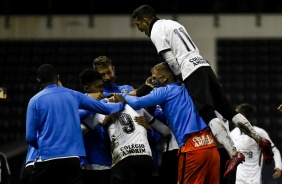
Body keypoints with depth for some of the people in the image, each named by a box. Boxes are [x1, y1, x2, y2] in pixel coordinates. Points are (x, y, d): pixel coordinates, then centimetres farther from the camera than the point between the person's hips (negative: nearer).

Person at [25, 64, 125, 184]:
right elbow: (104, 108, 20)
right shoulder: (73, 95, 11)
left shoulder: (35, 100, 3)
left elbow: (30, 137, 1)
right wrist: (120, 104, 42)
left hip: (47, 158, -2)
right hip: (72, 158, 2)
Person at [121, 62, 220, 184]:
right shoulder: (184, 90, 25)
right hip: (210, 145, 7)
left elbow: (137, 103, -1)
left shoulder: (165, 91, 4)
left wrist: (123, 95, 18)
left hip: (192, 147, -7)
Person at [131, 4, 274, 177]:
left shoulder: (156, 32, -1)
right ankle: (260, 140, 1)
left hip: (190, 72, -8)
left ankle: (234, 153, -24)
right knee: (227, 109, 8)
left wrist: (177, 79, 6)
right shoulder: (173, 23, 26)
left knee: (208, 114, -13)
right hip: (203, 65, 8)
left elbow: (171, 61, -9)